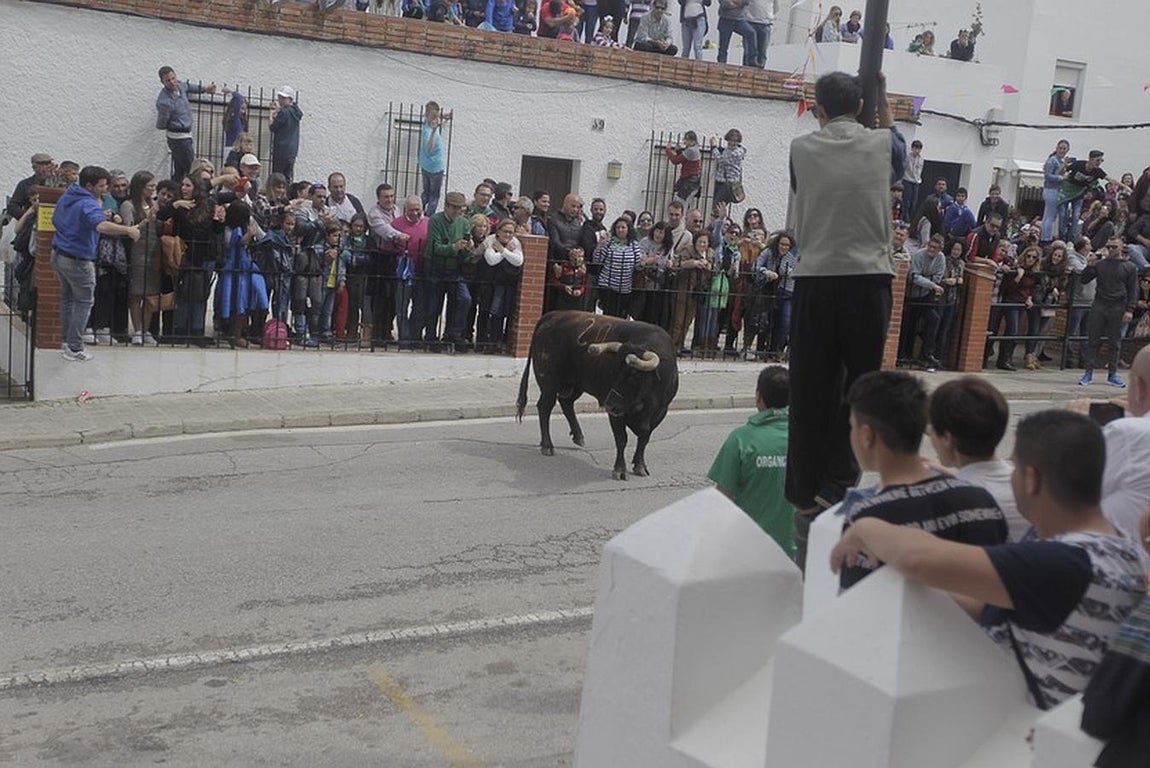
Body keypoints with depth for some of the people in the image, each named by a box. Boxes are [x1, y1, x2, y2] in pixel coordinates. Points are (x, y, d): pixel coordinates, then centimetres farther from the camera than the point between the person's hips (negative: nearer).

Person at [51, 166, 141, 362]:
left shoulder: (67, 196, 7)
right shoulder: (88, 204, -23)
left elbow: (55, 220, 21)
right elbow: (101, 226, -43)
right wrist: (128, 230, -44)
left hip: (58, 255, 9)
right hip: (78, 260, -9)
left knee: (67, 298, 21)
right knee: (84, 302, 3)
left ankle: (67, 341, 30)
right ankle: (74, 349, 4)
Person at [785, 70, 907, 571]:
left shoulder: (801, 149, 5)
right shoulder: (882, 143, 5)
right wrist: (884, 107, 36)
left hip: (816, 280, 1)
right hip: (869, 278, -1)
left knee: (810, 389, 4)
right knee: (859, 386, 4)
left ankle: (809, 492, 8)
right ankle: (839, 484, 0)